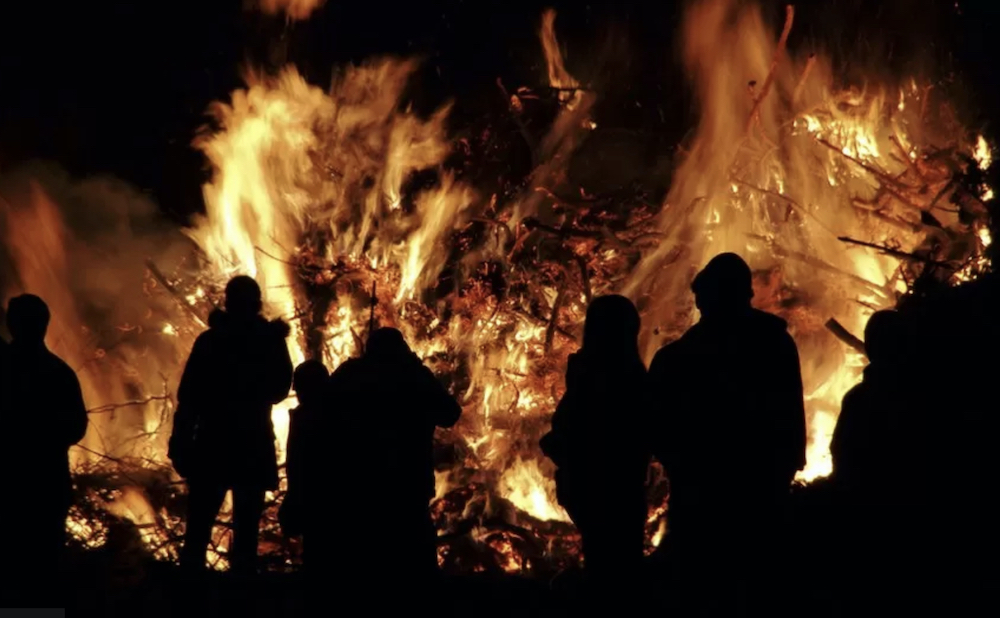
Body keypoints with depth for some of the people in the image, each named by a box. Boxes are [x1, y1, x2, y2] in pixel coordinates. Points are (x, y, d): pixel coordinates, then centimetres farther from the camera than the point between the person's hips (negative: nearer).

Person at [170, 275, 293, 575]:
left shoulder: (210, 340, -5)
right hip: (254, 449, 1)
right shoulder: (271, 341, -2)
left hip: (212, 446, -1)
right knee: (246, 531, 5)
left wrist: (180, 444, -6)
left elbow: (189, 396, -8)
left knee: (198, 528, 4)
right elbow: (279, 390, 10)